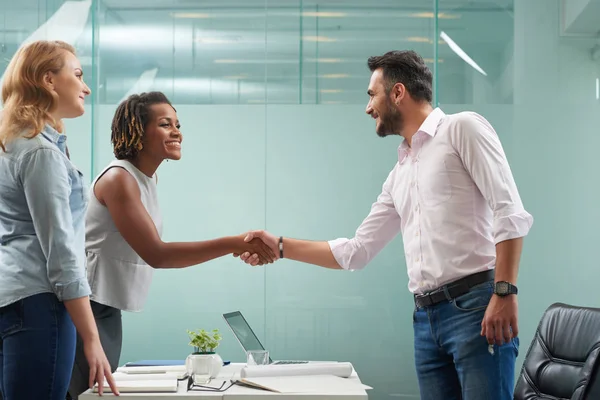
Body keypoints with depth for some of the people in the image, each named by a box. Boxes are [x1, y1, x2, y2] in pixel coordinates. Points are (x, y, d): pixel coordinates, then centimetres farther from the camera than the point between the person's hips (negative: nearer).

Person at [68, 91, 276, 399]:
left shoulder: (146, 179, 10)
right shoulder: (119, 178, -18)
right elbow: (156, 255, -26)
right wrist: (235, 244, -31)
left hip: (108, 309, 10)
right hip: (87, 308, -10)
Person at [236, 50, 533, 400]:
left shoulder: (462, 128, 1)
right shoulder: (399, 177, 23)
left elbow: (510, 213, -9)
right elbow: (355, 252, 26)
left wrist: (504, 292, -19)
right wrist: (280, 247, 23)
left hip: (476, 306, -7)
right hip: (427, 318, 7)